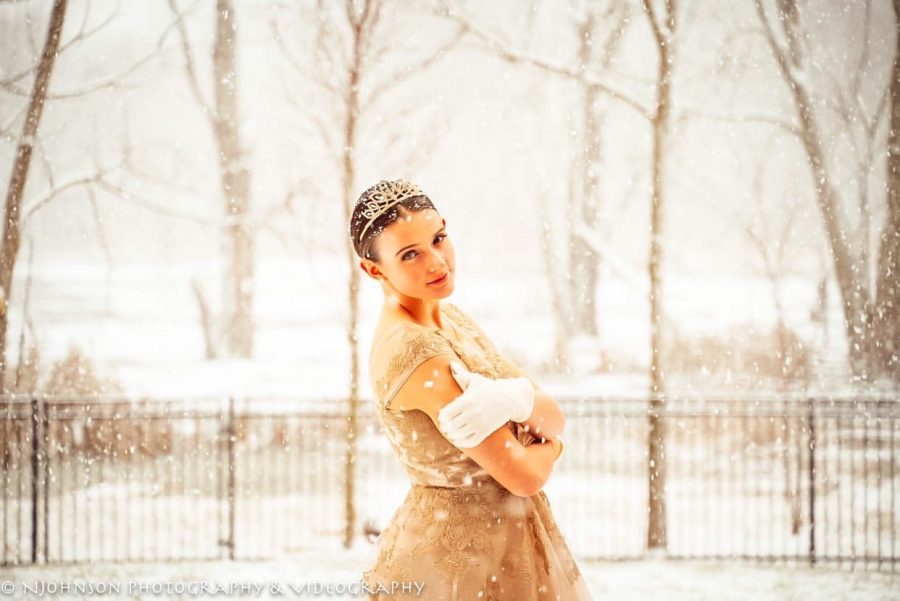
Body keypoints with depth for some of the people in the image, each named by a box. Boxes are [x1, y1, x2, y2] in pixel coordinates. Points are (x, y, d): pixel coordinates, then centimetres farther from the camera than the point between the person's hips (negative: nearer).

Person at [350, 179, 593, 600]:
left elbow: (555, 419, -2)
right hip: (457, 564, -8)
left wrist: (513, 397, -22)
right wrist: (549, 447, -1)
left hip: (502, 546, 8)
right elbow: (524, 474, -21)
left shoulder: (449, 316, 4)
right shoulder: (414, 351, -23)